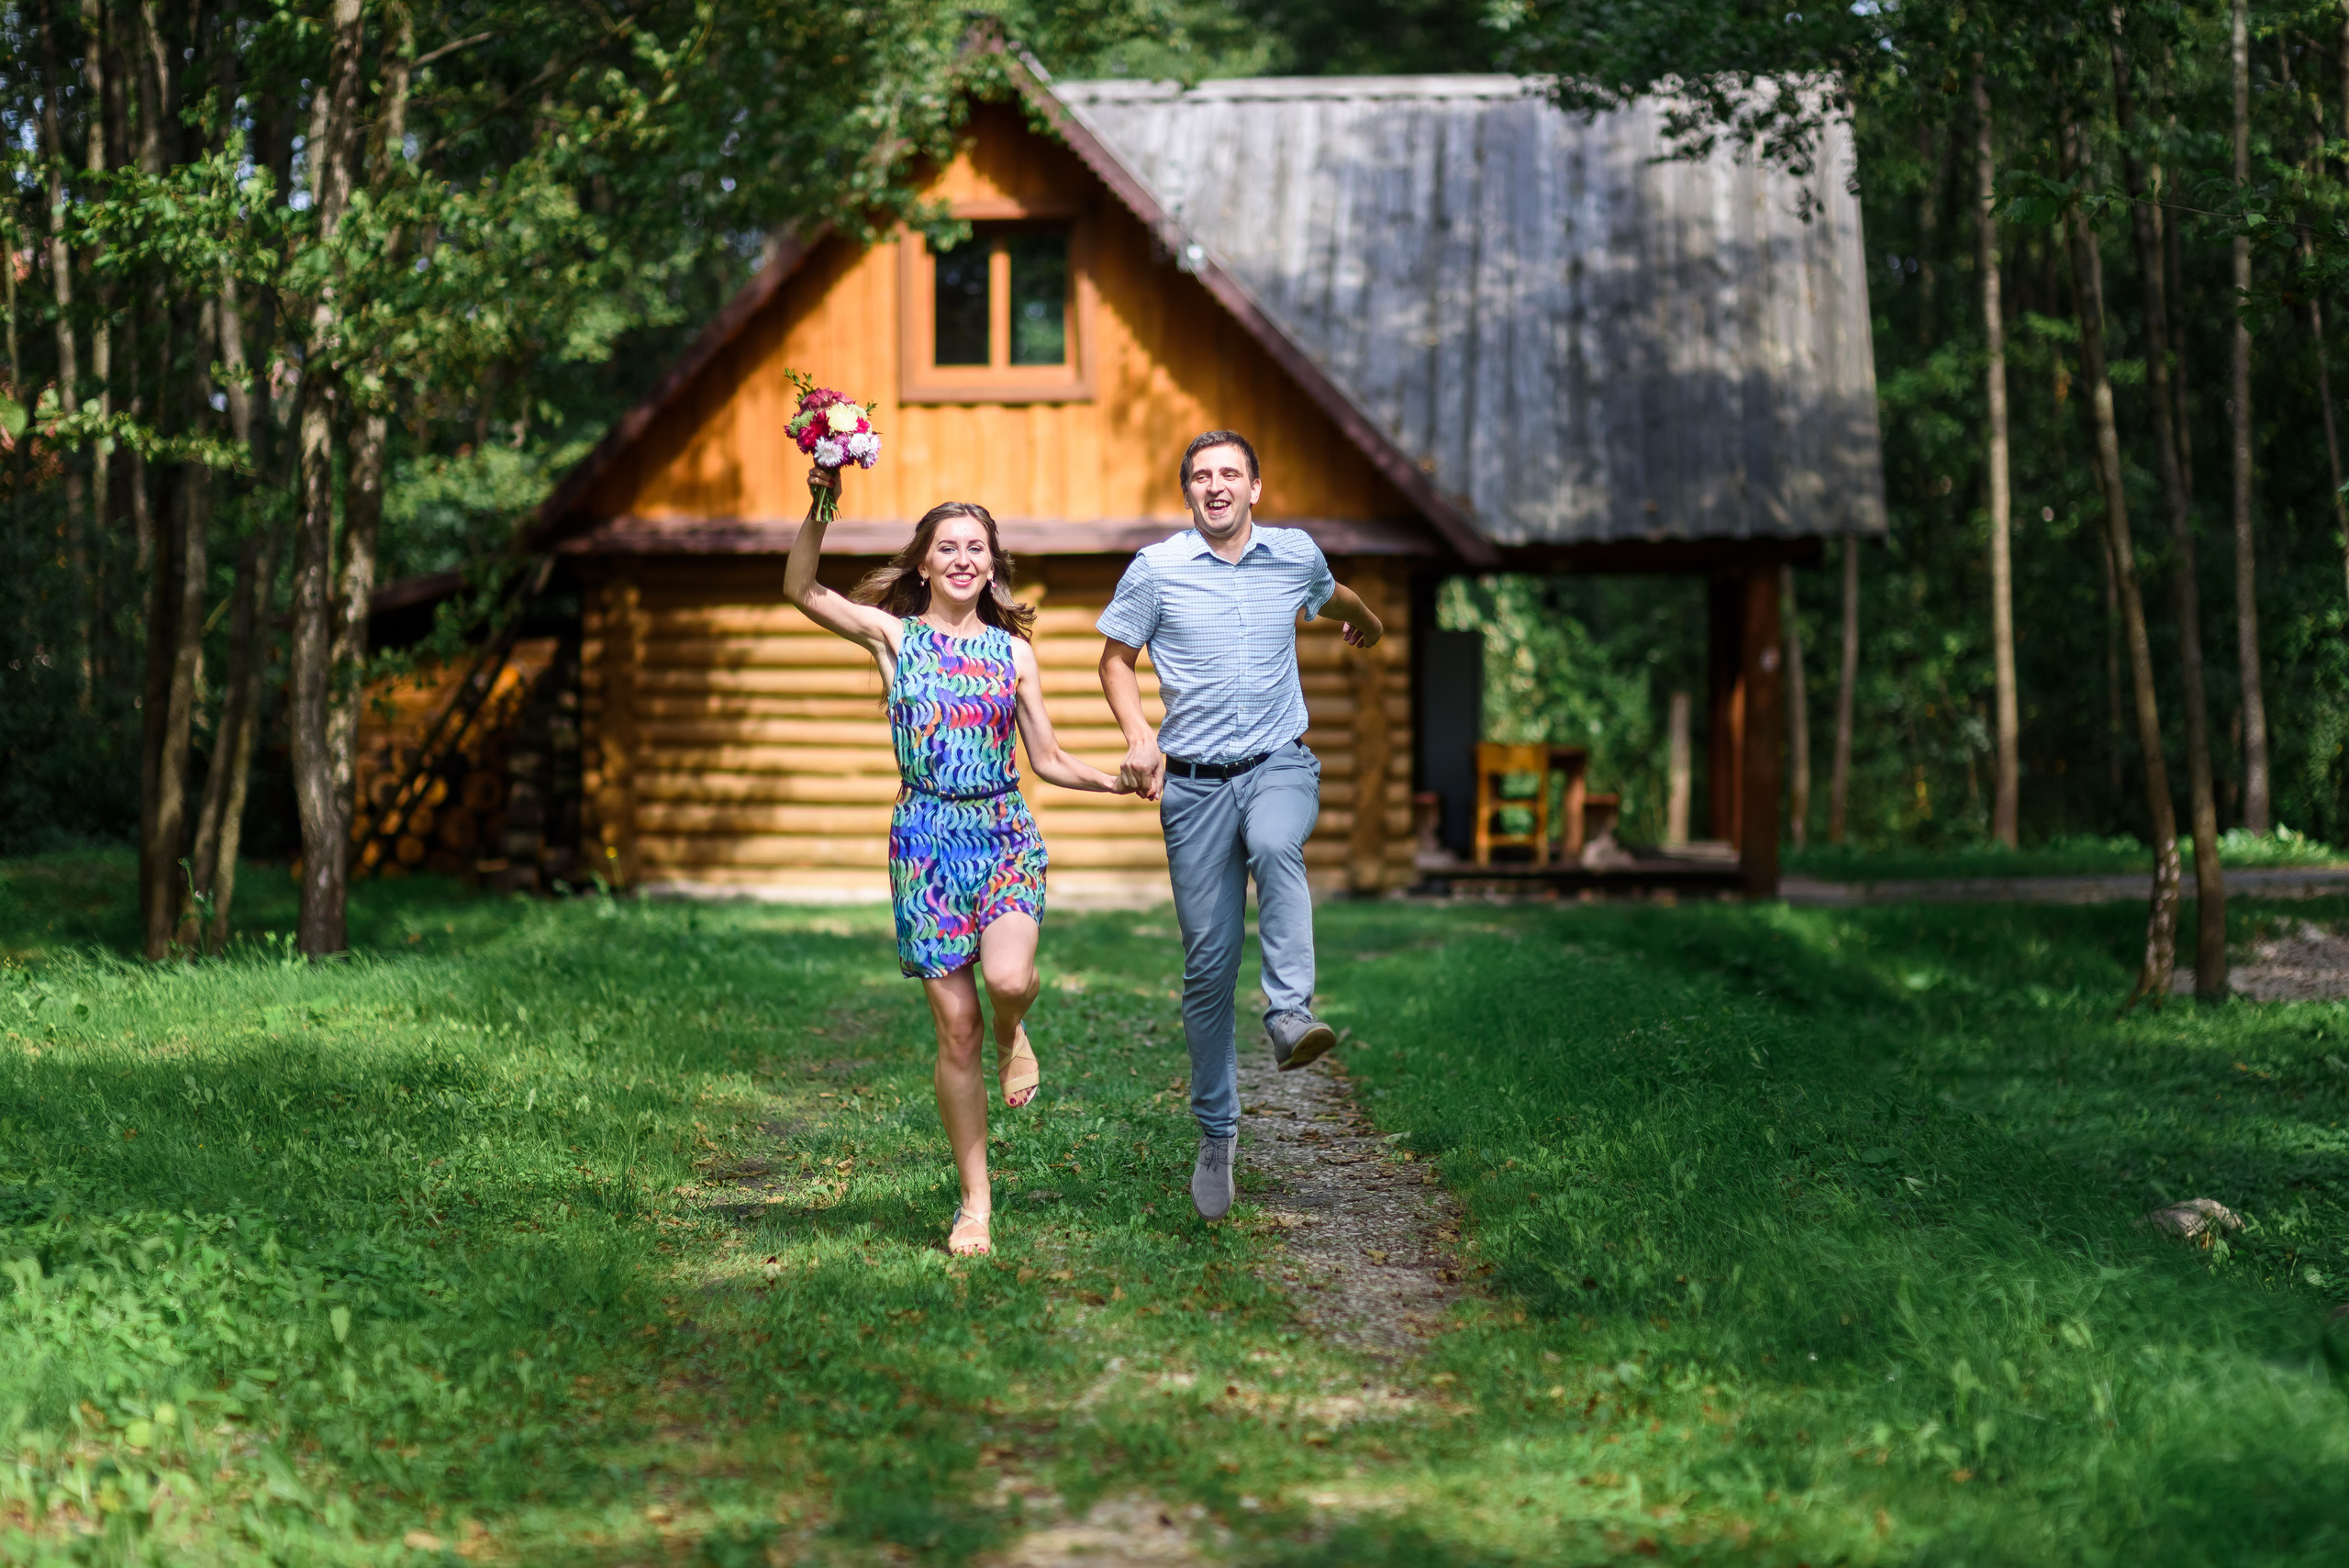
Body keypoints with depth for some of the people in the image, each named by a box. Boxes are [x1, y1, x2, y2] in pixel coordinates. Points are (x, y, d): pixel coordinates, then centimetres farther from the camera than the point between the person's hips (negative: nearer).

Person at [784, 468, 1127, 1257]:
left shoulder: (1013, 652, 9)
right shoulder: (894, 635, 4)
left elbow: (1048, 760, 11)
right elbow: (802, 589, -7)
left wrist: (1124, 780, -1)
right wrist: (818, 509, -17)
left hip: (1006, 834, 1)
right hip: (926, 838, -1)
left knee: (1007, 976, -28)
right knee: (955, 1028, -1)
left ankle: (1012, 1033, 12)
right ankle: (975, 1201, 12)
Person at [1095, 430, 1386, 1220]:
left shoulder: (1295, 555, 6)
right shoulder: (1155, 569, 0)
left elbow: (1334, 595, 30)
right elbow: (1115, 659, 10)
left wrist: (1368, 623, 50)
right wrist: (1138, 735, -7)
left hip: (1278, 764, 0)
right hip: (1195, 781, 0)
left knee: (1276, 845, -38)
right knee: (1208, 961, 0)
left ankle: (1291, 1016, -42)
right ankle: (1216, 1131, 13)